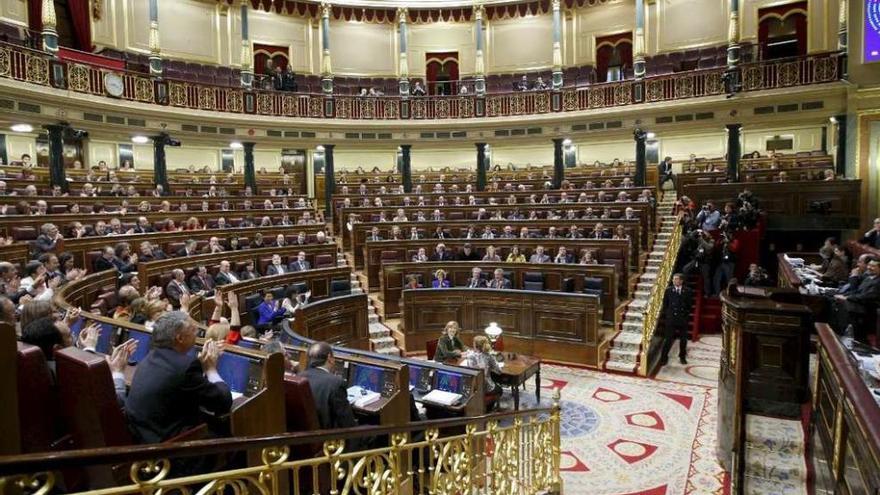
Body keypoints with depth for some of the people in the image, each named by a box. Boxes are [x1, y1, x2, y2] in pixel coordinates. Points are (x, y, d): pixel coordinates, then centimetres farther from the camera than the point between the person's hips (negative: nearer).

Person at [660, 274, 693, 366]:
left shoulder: (687, 291, 1)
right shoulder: (668, 290, 2)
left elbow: (690, 305, 5)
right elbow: (665, 305, 6)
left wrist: (686, 314, -1)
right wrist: (667, 314, 1)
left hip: (683, 319, 1)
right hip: (671, 319, -1)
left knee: (683, 339, 11)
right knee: (668, 339, -2)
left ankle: (682, 357, 28)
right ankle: (664, 358, 5)